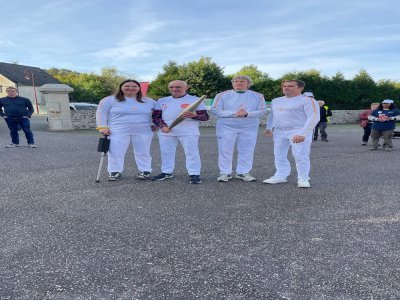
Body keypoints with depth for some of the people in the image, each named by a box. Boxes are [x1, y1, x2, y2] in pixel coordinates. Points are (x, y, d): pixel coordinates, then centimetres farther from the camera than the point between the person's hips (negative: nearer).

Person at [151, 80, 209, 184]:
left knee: (191, 152, -5)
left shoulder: (195, 100, 1)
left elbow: (205, 116, -2)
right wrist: (162, 126, -11)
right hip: (166, 132, 4)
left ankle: (194, 174, -1)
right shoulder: (162, 101, 12)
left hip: (188, 132, -4)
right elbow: (156, 116, 9)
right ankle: (167, 172, 22)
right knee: (166, 152, 9)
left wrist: (194, 115, -25)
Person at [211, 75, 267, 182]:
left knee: (246, 151, 4)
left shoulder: (258, 96, 6)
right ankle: (225, 173, 11)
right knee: (225, 151, 0)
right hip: (227, 127, -1)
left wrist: (247, 114, -19)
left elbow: (262, 110, -2)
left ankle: (243, 172, 16)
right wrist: (234, 114, -17)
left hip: (249, 128, 1)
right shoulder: (222, 95, 2)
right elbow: (215, 110, -6)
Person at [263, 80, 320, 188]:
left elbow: (314, 118, -15)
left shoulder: (307, 100, -7)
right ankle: (280, 176, 17)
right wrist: (269, 128, 12)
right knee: (279, 155, 7)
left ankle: (303, 179, 3)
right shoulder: (276, 101, 14)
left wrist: (302, 134, -23)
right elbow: (272, 115, 25)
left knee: (300, 156, -8)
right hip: (279, 132, 7)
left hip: (299, 131, -6)